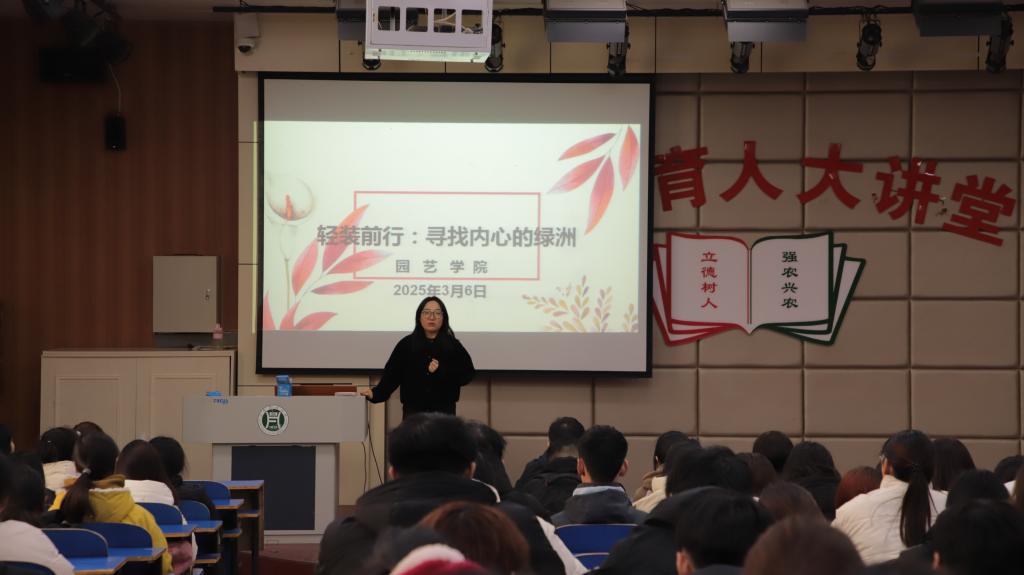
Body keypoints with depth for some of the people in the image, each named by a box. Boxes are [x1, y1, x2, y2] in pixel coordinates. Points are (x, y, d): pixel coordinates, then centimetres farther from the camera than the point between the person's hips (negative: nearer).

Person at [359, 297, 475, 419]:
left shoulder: (453, 346, 3)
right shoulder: (406, 345, 4)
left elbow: (467, 374, 0)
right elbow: (392, 374, -1)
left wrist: (441, 371, -14)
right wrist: (376, 393, -17)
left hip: (444, 410, 0)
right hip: (413, 410, 0)